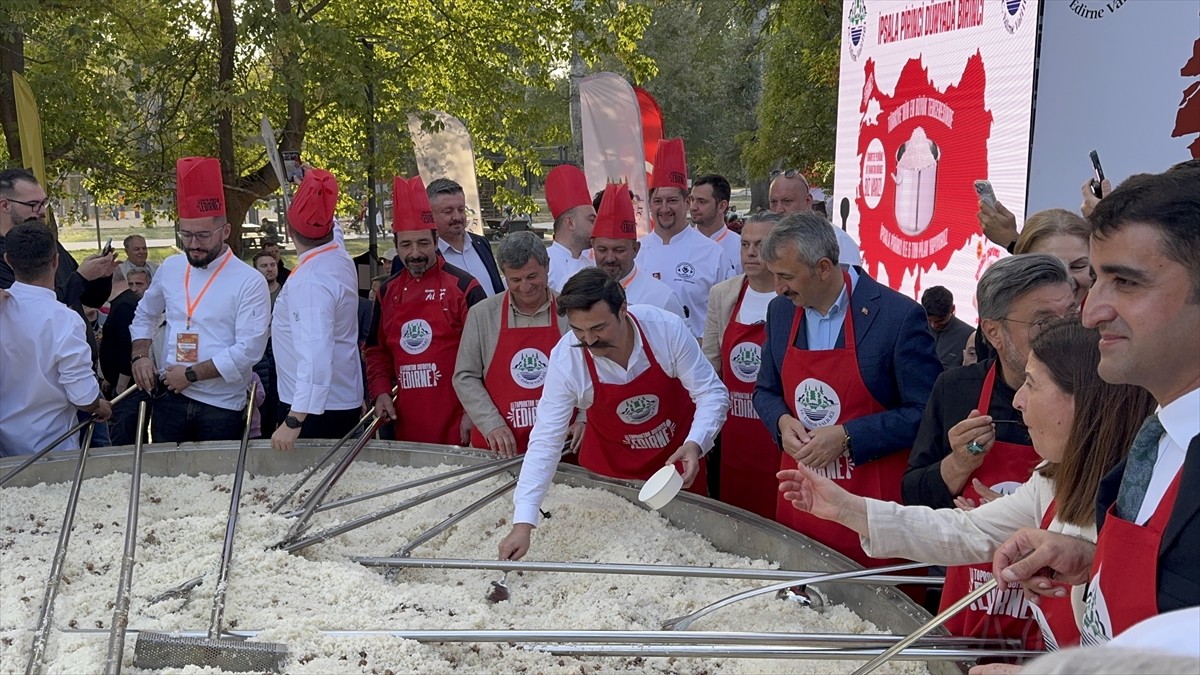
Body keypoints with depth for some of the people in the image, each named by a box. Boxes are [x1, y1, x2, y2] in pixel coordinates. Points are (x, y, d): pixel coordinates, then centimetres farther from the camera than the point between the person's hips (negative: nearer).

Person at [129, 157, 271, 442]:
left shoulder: (250, 282, -11)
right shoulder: (170, 268, 6)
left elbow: (249, 349, -17)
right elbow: (145, 314, 21)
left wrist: (191, 374, -15)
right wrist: (140, 355, 4)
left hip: (222, 407, -4)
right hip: (170, 399, 4)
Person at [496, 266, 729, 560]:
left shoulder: (667, 328, -27)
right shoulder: (566, 359, -26)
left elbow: (712, 393, -18)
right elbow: (546, 441, -25)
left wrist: (695, 445, -37)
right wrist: (523, 523, -31)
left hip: (678, 457, 0)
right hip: (609, 467, 0)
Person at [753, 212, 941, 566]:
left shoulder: (898, 315, -14)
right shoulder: (780, 311, 4)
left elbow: (925, 413, -11)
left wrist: (846, 437, -18)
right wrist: (782, 422, -6)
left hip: (873, 501, -5)